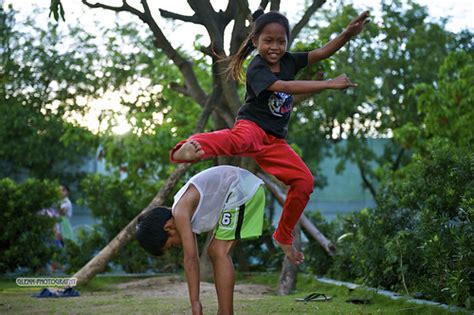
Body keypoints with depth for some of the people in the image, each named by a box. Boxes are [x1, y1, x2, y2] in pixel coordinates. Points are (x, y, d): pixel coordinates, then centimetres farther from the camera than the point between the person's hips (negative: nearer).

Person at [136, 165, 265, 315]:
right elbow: (193, 259, 16)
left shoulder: (180, 212, -15)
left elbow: (190, 259, -18)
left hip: (243, 190, -10)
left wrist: (195, 303, -15)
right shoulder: (185, 217, 13)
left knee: (219, 252, -11)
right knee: (215, 252, 13)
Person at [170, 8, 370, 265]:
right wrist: (330, 84, -32)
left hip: (274, 140, 7)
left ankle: (284, 237, 15)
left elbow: (323, 52, 6)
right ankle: (191, 147, -77)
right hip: (252, 127, -7)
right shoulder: (257, 70, -14)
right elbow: (285, 87, -29)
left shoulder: (288, 61, 8)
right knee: (240, 139, -42)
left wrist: (348, 34, -13)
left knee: (304, 181, -4)